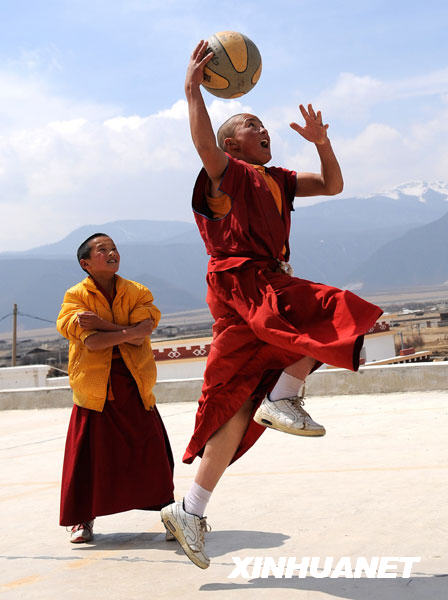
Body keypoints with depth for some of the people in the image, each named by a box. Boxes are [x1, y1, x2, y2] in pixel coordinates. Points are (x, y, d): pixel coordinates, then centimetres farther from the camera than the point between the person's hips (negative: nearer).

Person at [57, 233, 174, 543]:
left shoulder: (138, 293, 4)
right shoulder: (75, 296, -2)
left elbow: (141, 335, -12)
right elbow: (92, 342, -16)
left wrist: (102, 324, -17)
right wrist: (127, 332, -18)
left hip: (134, 385, 2)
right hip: (94, 386, -2)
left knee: (150, 450, 3)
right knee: (90, 453, 0)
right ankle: (83, 518, 18)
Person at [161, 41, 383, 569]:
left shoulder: (275, 180, 27)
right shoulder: (228, 171, 4)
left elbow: (333, 186, 27)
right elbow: (203, 143, -19)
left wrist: (322, 143, 12)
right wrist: (192, 88, -21)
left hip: (267, 284, 8)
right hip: (242, 281, -8)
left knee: (237, 407, 4)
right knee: (339, 313, -19)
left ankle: (189, 511, 6)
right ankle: (282, 397, -11)